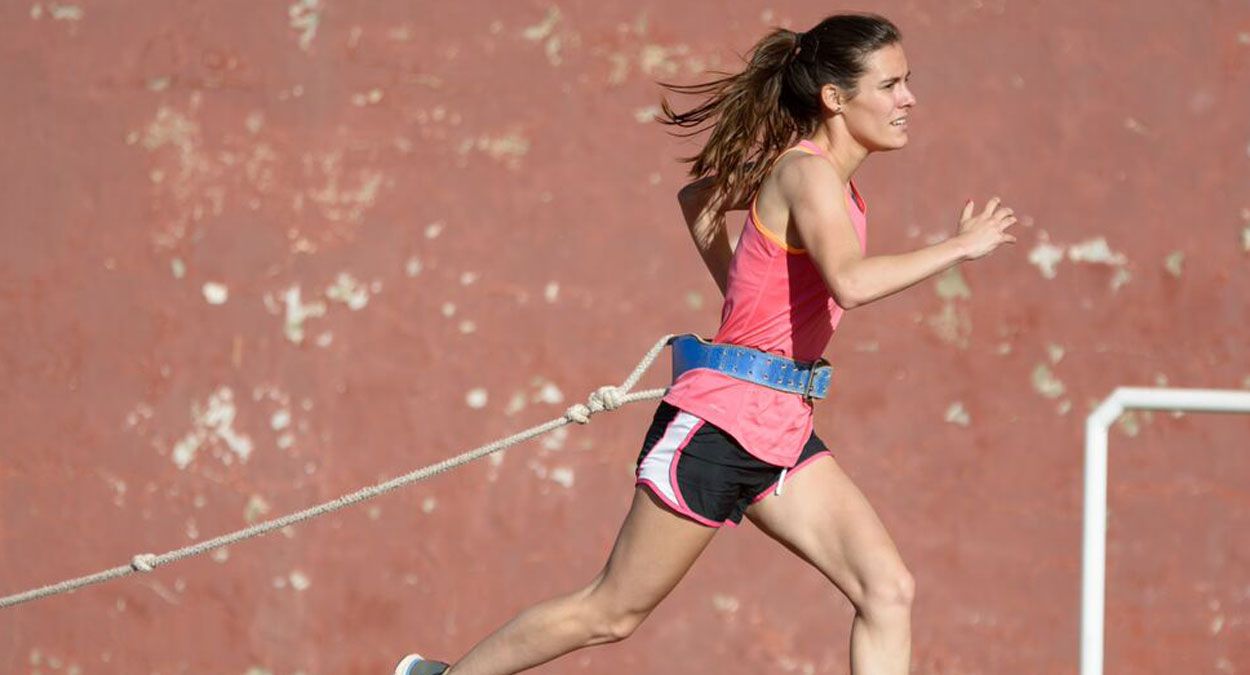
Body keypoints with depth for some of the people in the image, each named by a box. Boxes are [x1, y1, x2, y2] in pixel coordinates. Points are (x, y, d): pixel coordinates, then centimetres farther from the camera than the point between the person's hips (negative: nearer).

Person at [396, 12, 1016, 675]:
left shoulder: (810, 171, 11)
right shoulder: (804, 173, -16)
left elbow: (698, 196, 28)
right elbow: (853, 282, -35)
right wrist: (959, 246, -25)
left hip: (782, 435, 9)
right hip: (721, 420, -9)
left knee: (888, 592, -5)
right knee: (611, 612, 4)